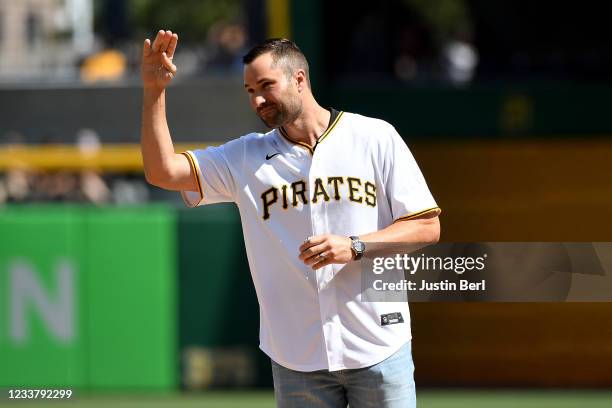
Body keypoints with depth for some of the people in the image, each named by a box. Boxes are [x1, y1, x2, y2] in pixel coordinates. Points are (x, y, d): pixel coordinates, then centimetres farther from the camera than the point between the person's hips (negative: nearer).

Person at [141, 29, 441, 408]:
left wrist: (354, 247, -15)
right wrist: (155, 91, -8)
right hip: (297, 360, 2)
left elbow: (427, 227, -1)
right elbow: (163, 171, 1)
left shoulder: (375, 137, 1)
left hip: (377, 348, -2)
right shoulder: (246, 157, 9)